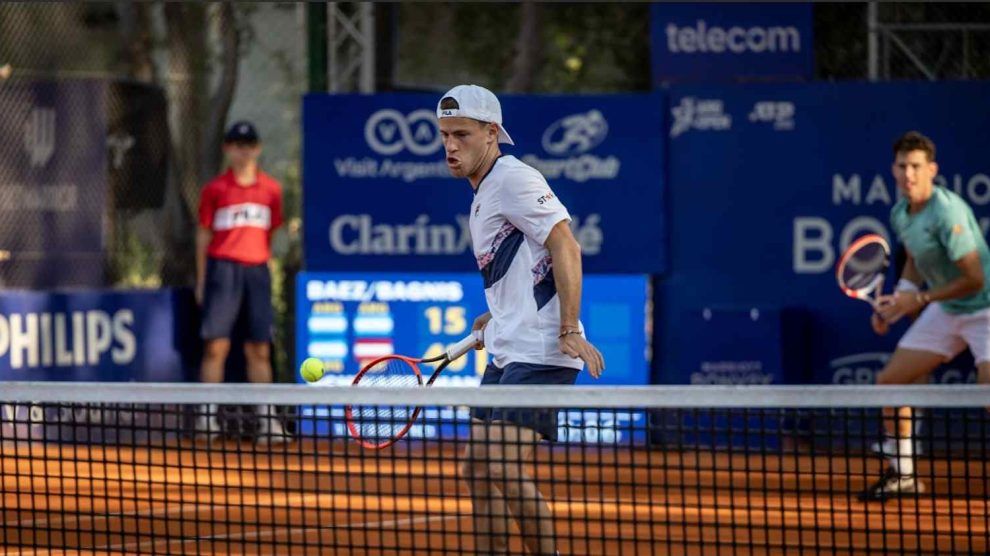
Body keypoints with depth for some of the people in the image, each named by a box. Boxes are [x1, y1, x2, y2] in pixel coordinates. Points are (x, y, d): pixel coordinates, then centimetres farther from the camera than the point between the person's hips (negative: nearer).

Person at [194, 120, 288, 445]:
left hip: (257, 269, 3)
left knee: (260, 348, 5)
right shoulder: (215, 189, 5)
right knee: (216, 345, -6)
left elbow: (272, 232, 16)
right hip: (223, 268, -3)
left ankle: (266, 418, 8)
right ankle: (207, 416, -4)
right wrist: (201, 280, 4)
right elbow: (203, 235, 7)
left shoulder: (271, 190, 11)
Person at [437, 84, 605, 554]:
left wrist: (570, 330, -24)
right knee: (475, 469, 8)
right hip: (507, 355, 10)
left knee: (503, 466, -19)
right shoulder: (483, 195, 19)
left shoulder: (514, 178, -10)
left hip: (540, 353, -10)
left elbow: (565, 247, -18)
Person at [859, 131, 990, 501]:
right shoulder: (900, 214, 0)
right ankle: (902, 475, 22)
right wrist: (895, 302, 4)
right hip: (944, 312, 8)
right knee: (889, 382, 8)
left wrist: (919, 299, -20)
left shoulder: (947, 213, -25)